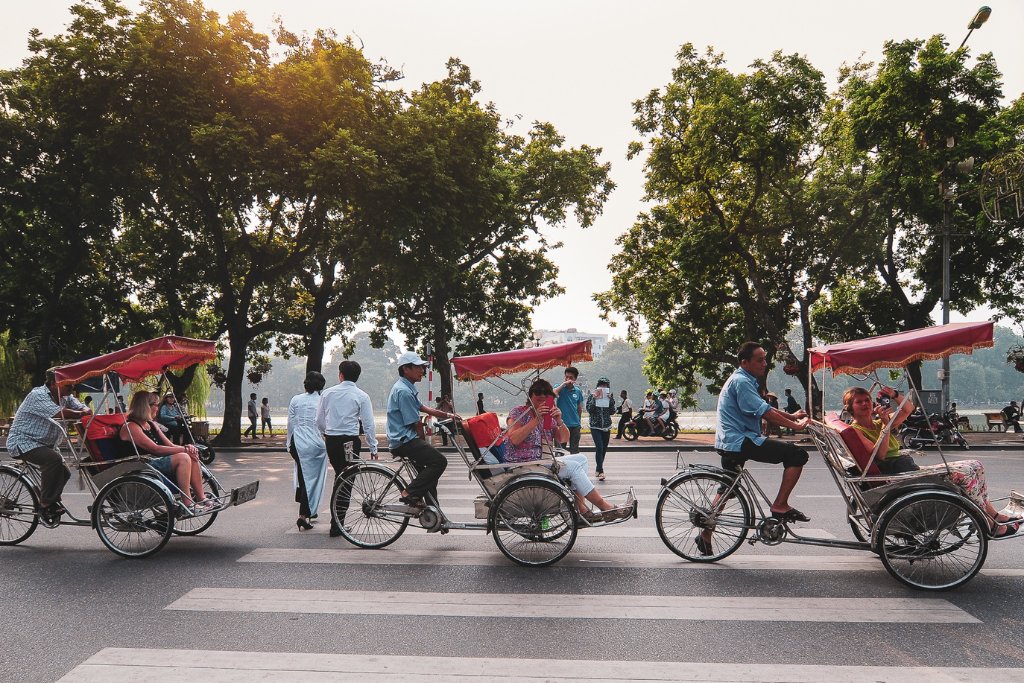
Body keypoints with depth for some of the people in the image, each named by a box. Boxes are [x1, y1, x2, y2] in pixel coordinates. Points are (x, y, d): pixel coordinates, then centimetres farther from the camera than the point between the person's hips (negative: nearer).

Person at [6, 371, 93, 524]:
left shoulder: (65, 397, 5)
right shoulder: (38, 395, -21)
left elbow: (83, 408, -8)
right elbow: (60, 413, -36)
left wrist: (85, 412, -31)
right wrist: (82, 414, -23)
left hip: (44, 444, 9)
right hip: (23, 442, -9)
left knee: (64, 473, 1)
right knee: (54, 460, -30)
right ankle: (45, 506, -18)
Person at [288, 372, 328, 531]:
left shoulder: (295, 399, 4)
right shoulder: (323, 400, -5)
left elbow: (291, 423, 8)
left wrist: (289, 443, 19)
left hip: (297, 443, 3)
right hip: (315, 443, -3)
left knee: (303, 476, 17)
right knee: (312, 478, 4)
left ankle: (308, 512, 25)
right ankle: (303, 515, -2)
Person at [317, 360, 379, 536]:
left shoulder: (328, 393, 5)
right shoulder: (361, 396, -5)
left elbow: (319, 421, 9)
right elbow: (369, 424, -6)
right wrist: (373, 448, 1)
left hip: (330, 441, 4)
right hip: (349, 442, -4)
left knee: (340, 476, 20)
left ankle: (336, 518, 26)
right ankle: (336, 525, 1)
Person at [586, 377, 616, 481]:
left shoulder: (609, 396, 7)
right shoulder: (591, 395, 0)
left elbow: (612, 411, -2)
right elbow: (589, 410, -9)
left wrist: (610, 399, -13)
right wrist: (594, 399, -17)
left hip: (606, 426, 4)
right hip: (595, 426, -4)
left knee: (604, 449, 10)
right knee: (599, 448, -17)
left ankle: (599, 469, 25)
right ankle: (601, 471, -18)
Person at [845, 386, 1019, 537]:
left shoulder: (879, 424, 18)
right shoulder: (854, 431, -6)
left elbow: (909, 408, 19)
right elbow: (879, 454, -19)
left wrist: (894, 395, 1)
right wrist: (886, 424, -17)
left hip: (913, 469, 9)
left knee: (975, 466, 4)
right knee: (963, 474, -17)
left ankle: (994, 514, 8)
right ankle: (990, 525, -6)